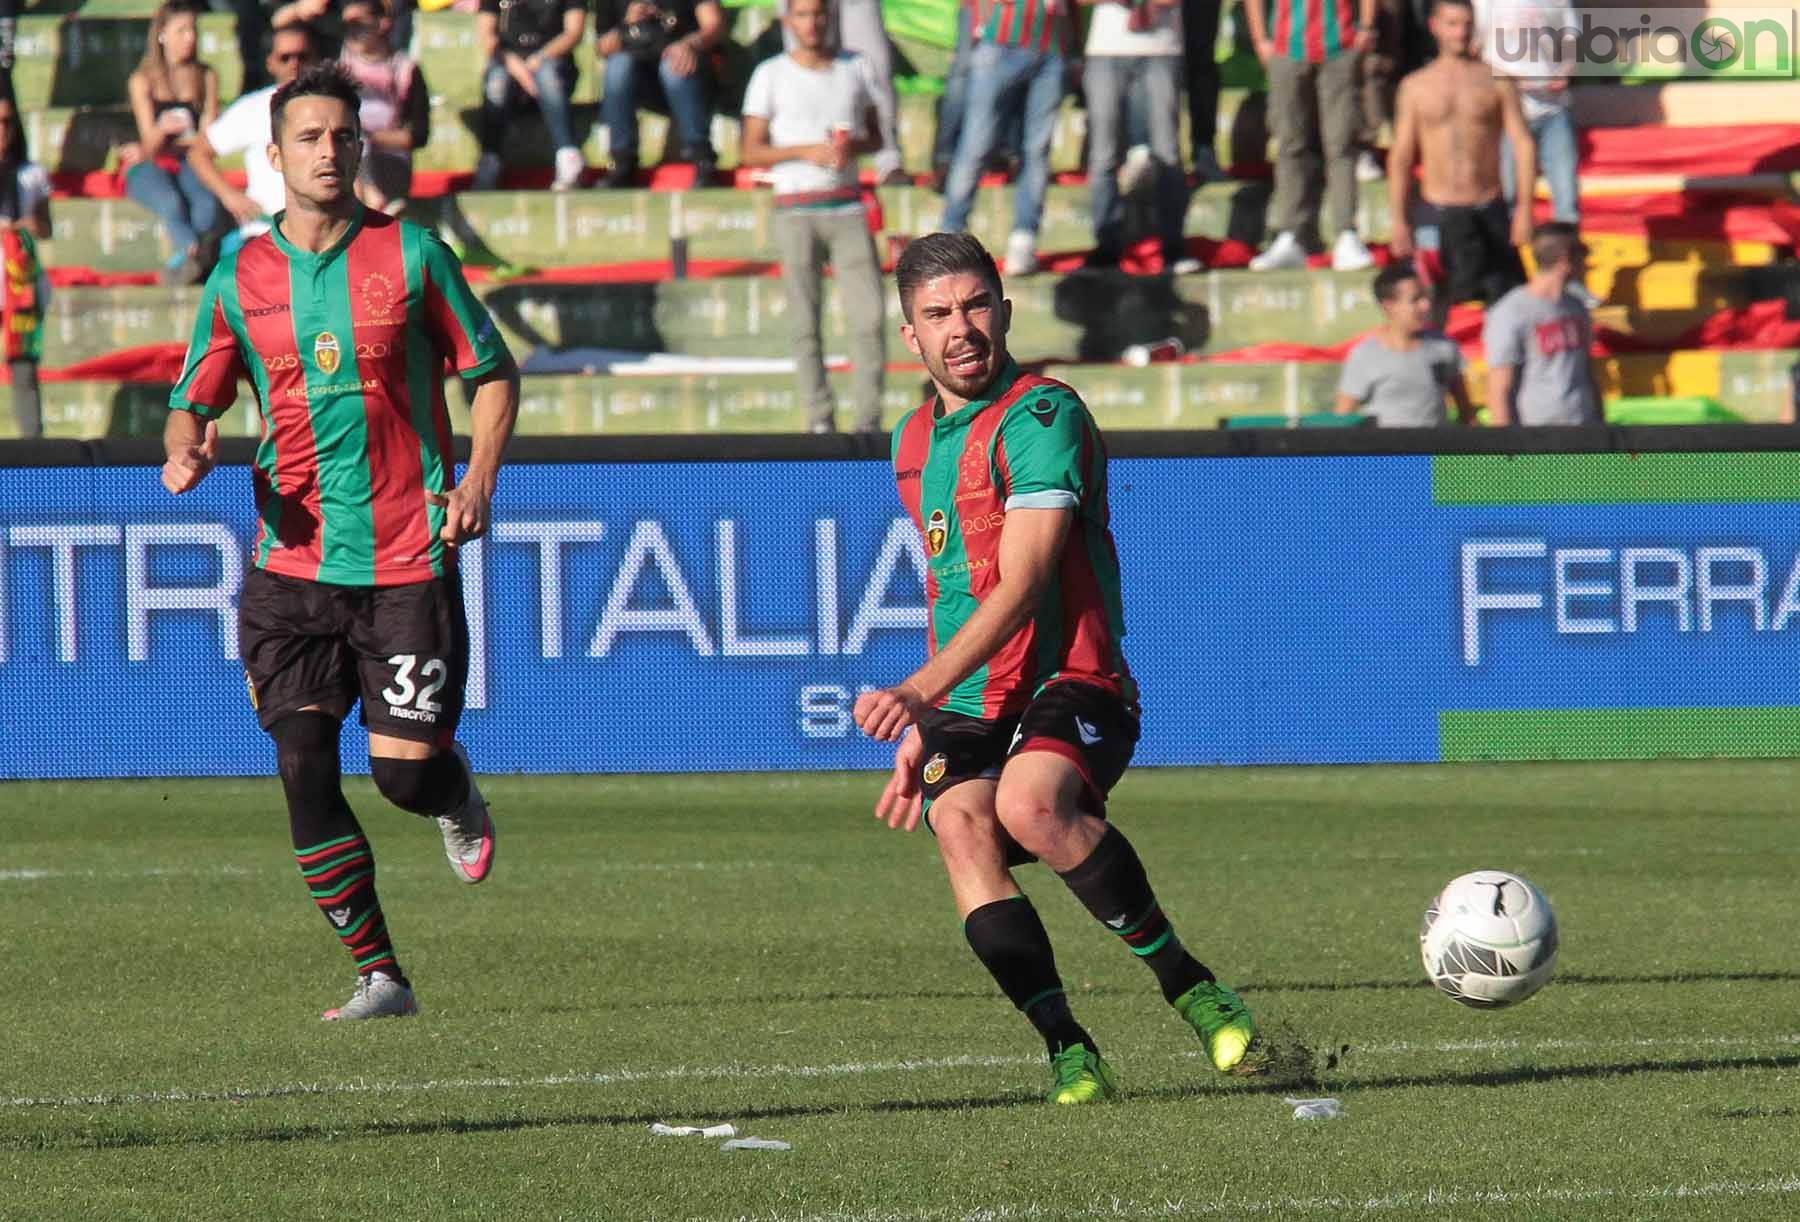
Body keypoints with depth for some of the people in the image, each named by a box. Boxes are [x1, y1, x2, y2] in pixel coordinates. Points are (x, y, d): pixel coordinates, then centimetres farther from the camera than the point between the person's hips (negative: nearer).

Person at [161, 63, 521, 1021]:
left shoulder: (410, 256, 0)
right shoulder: (239, 277, 6)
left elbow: (493, 372, 7)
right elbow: (193, 399, 14)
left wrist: (478, 478, -7)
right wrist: (187, 448, -10)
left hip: (407, 562, -2)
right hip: (291, 567, 2)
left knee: (406, 771, -7)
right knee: (303, 770, -8)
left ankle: (456, 799, 33)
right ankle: (377, 975, 1)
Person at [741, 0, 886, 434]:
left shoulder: (855, 70, 12)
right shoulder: (771, 76, 3)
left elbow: (875, 138, 18)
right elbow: (751, 152, 0)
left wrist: (854, 146, -5)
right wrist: (806, 151, -14)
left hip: (847, 207, 2)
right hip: (796, 210, -2)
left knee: (868, 315, -8)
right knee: (805, 323, -2)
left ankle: (868, 420, -4)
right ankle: (820, 419, 3)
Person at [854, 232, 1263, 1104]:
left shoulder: (1041, 417, -7)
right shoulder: (915, 440, 19)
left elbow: (1020, 587, -16)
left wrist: (919, 693, -25)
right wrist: (921, 733, 29)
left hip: (1067, 685, -6)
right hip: (963, 707, 6)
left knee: (1031, 806, -36)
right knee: (961, 827, -26)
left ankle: (1189, 988, -20)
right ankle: (1068, 1052, -30)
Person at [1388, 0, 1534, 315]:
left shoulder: (1496, 82, 4)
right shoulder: (1416, 86, 6)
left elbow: (1523, 145, 1)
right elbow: (1401, 158, 7)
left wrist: (1524, 209, -8)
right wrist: (1398, 221, 1)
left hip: (1489, 211, 0)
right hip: (1438, 212, 0)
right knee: (1432, 309, -2)